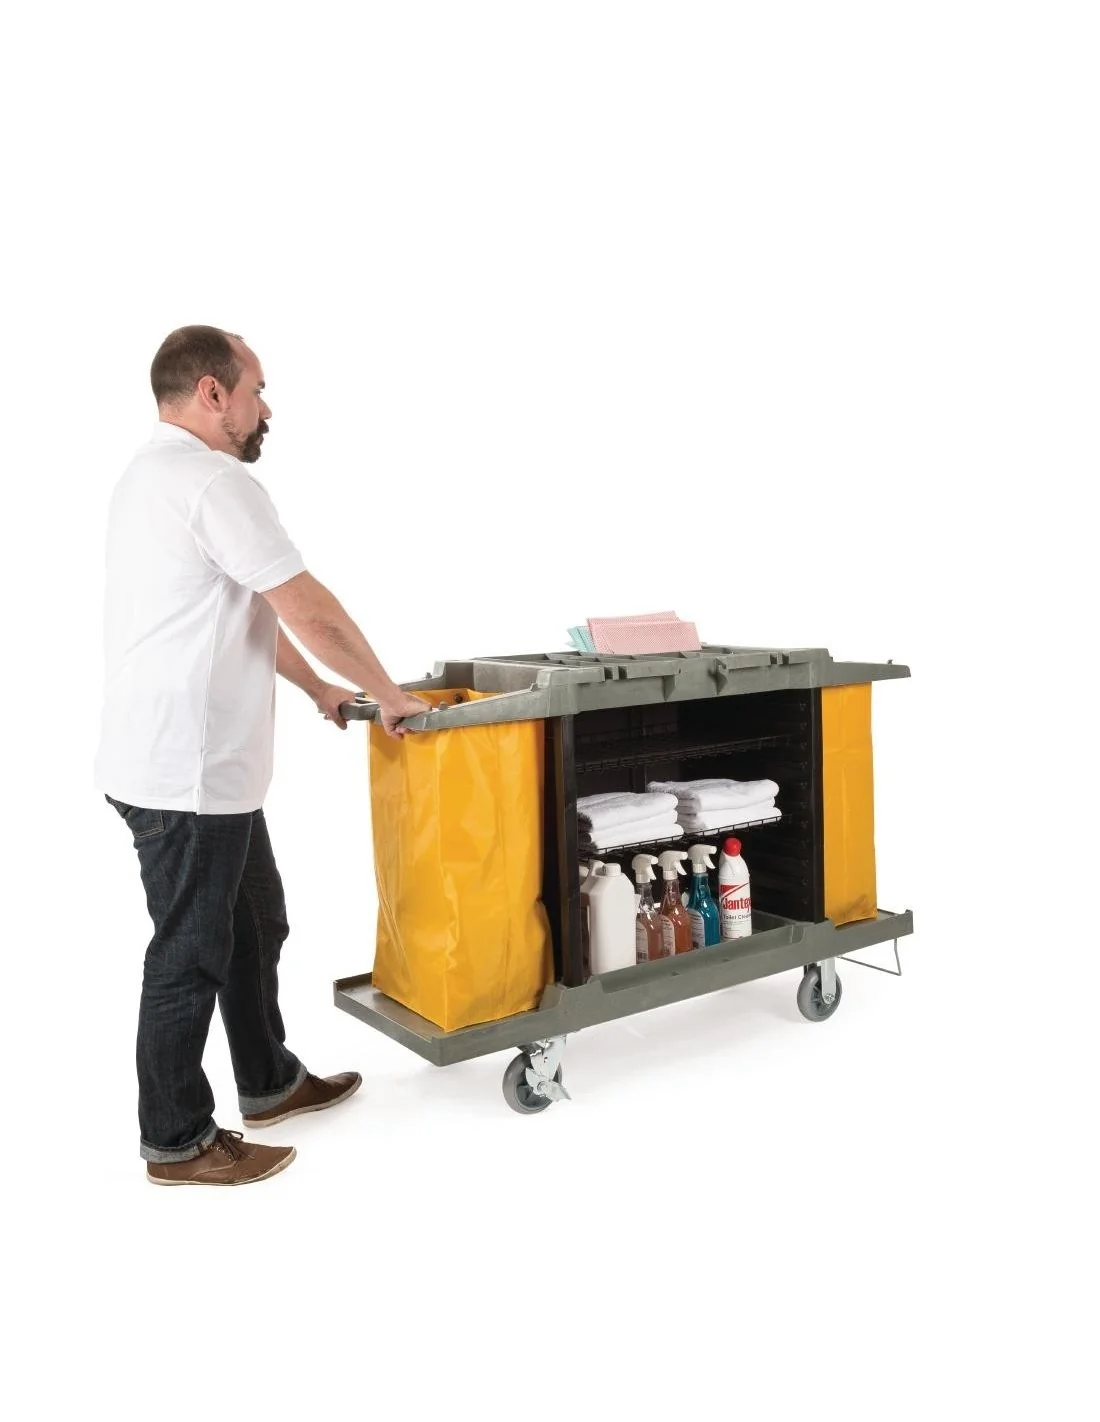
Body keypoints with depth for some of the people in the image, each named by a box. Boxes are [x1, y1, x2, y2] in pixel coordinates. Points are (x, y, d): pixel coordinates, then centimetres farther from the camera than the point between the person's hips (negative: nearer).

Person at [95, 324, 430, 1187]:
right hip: (187, 774, -11)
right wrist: (389, 693, -5)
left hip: (198, 762, 11)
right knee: (193, 952, 3)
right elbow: (310, 609, -18)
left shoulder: (157, 474, 17)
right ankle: (178, 1141, 19)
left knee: (255, 925, 21)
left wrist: (319, 687, 23)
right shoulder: (214, 480, -18)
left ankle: (270, 1083, 37)